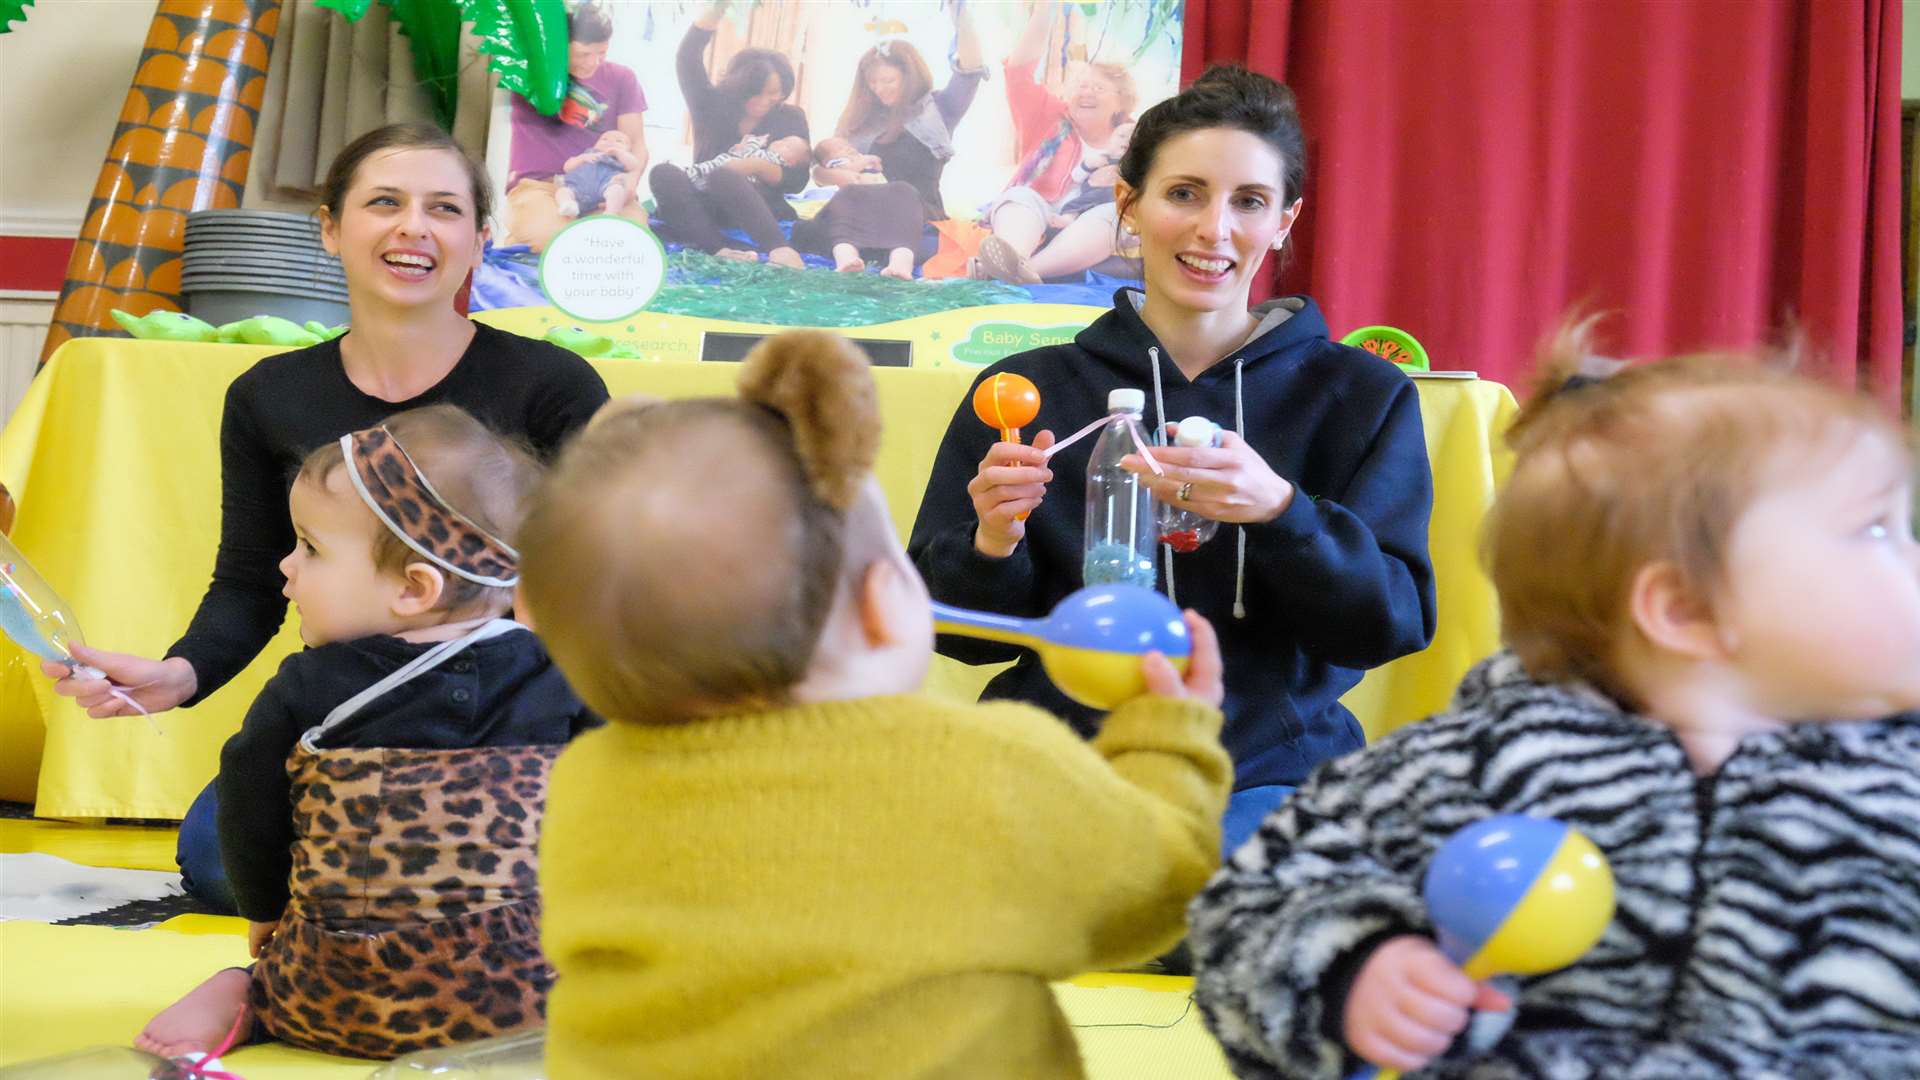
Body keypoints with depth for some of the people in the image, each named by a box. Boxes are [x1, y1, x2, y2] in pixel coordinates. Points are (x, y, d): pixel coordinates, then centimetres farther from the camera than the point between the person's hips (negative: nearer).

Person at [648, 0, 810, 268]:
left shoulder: (790, 118, 5)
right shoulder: (713, 104, 6)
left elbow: (798, 180, -1)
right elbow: (687, 61, -9)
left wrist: (759, 167, -21)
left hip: (760, 211, -2)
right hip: (706, 208, 2)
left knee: (724, 177, -35)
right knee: (664, 174, -28)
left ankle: (781, 251, -54)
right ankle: (724, 250, -50)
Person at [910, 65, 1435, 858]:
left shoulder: (1362, 397, 9)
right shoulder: (1025, 390, 10)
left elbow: (1397, 622, -2)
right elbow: (958, 630, 10)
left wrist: (1279, 511, -20)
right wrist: (992, 545, -13)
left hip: (1265, 769, 0)